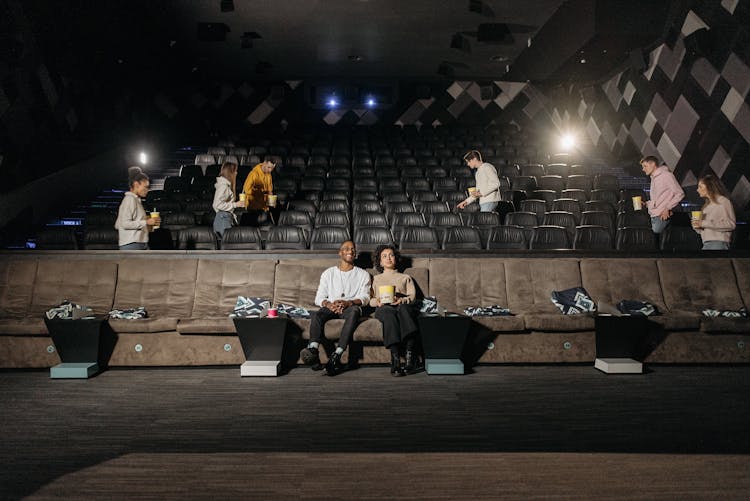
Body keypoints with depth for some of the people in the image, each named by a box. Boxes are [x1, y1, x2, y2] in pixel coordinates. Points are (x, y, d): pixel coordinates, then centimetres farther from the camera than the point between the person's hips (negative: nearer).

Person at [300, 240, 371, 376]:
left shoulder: (363, 274, 17)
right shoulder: (328, 273, 20)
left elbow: (364, 298, 3)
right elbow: (319, 298, 10)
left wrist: (347, 303, -18)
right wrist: (329, 304, -14)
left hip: (351, 307, -2)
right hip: (330, 307, 2)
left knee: (354, 311, -38)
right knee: (316, 315, -31)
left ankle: (336, 356, -47)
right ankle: (313, 351, -52)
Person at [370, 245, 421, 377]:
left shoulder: (405, 277, 30)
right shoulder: (377, 279, 33)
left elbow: (412, 296, 12)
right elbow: (370, 300, 21)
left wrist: (401, 300, -10)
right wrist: (377, 301, -4)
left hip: (403, 306, 0)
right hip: (383, 308, 0)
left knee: (403, 309, -40)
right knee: (389, 313, -40)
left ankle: (410, 355, -48)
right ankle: (395, 358, -49)